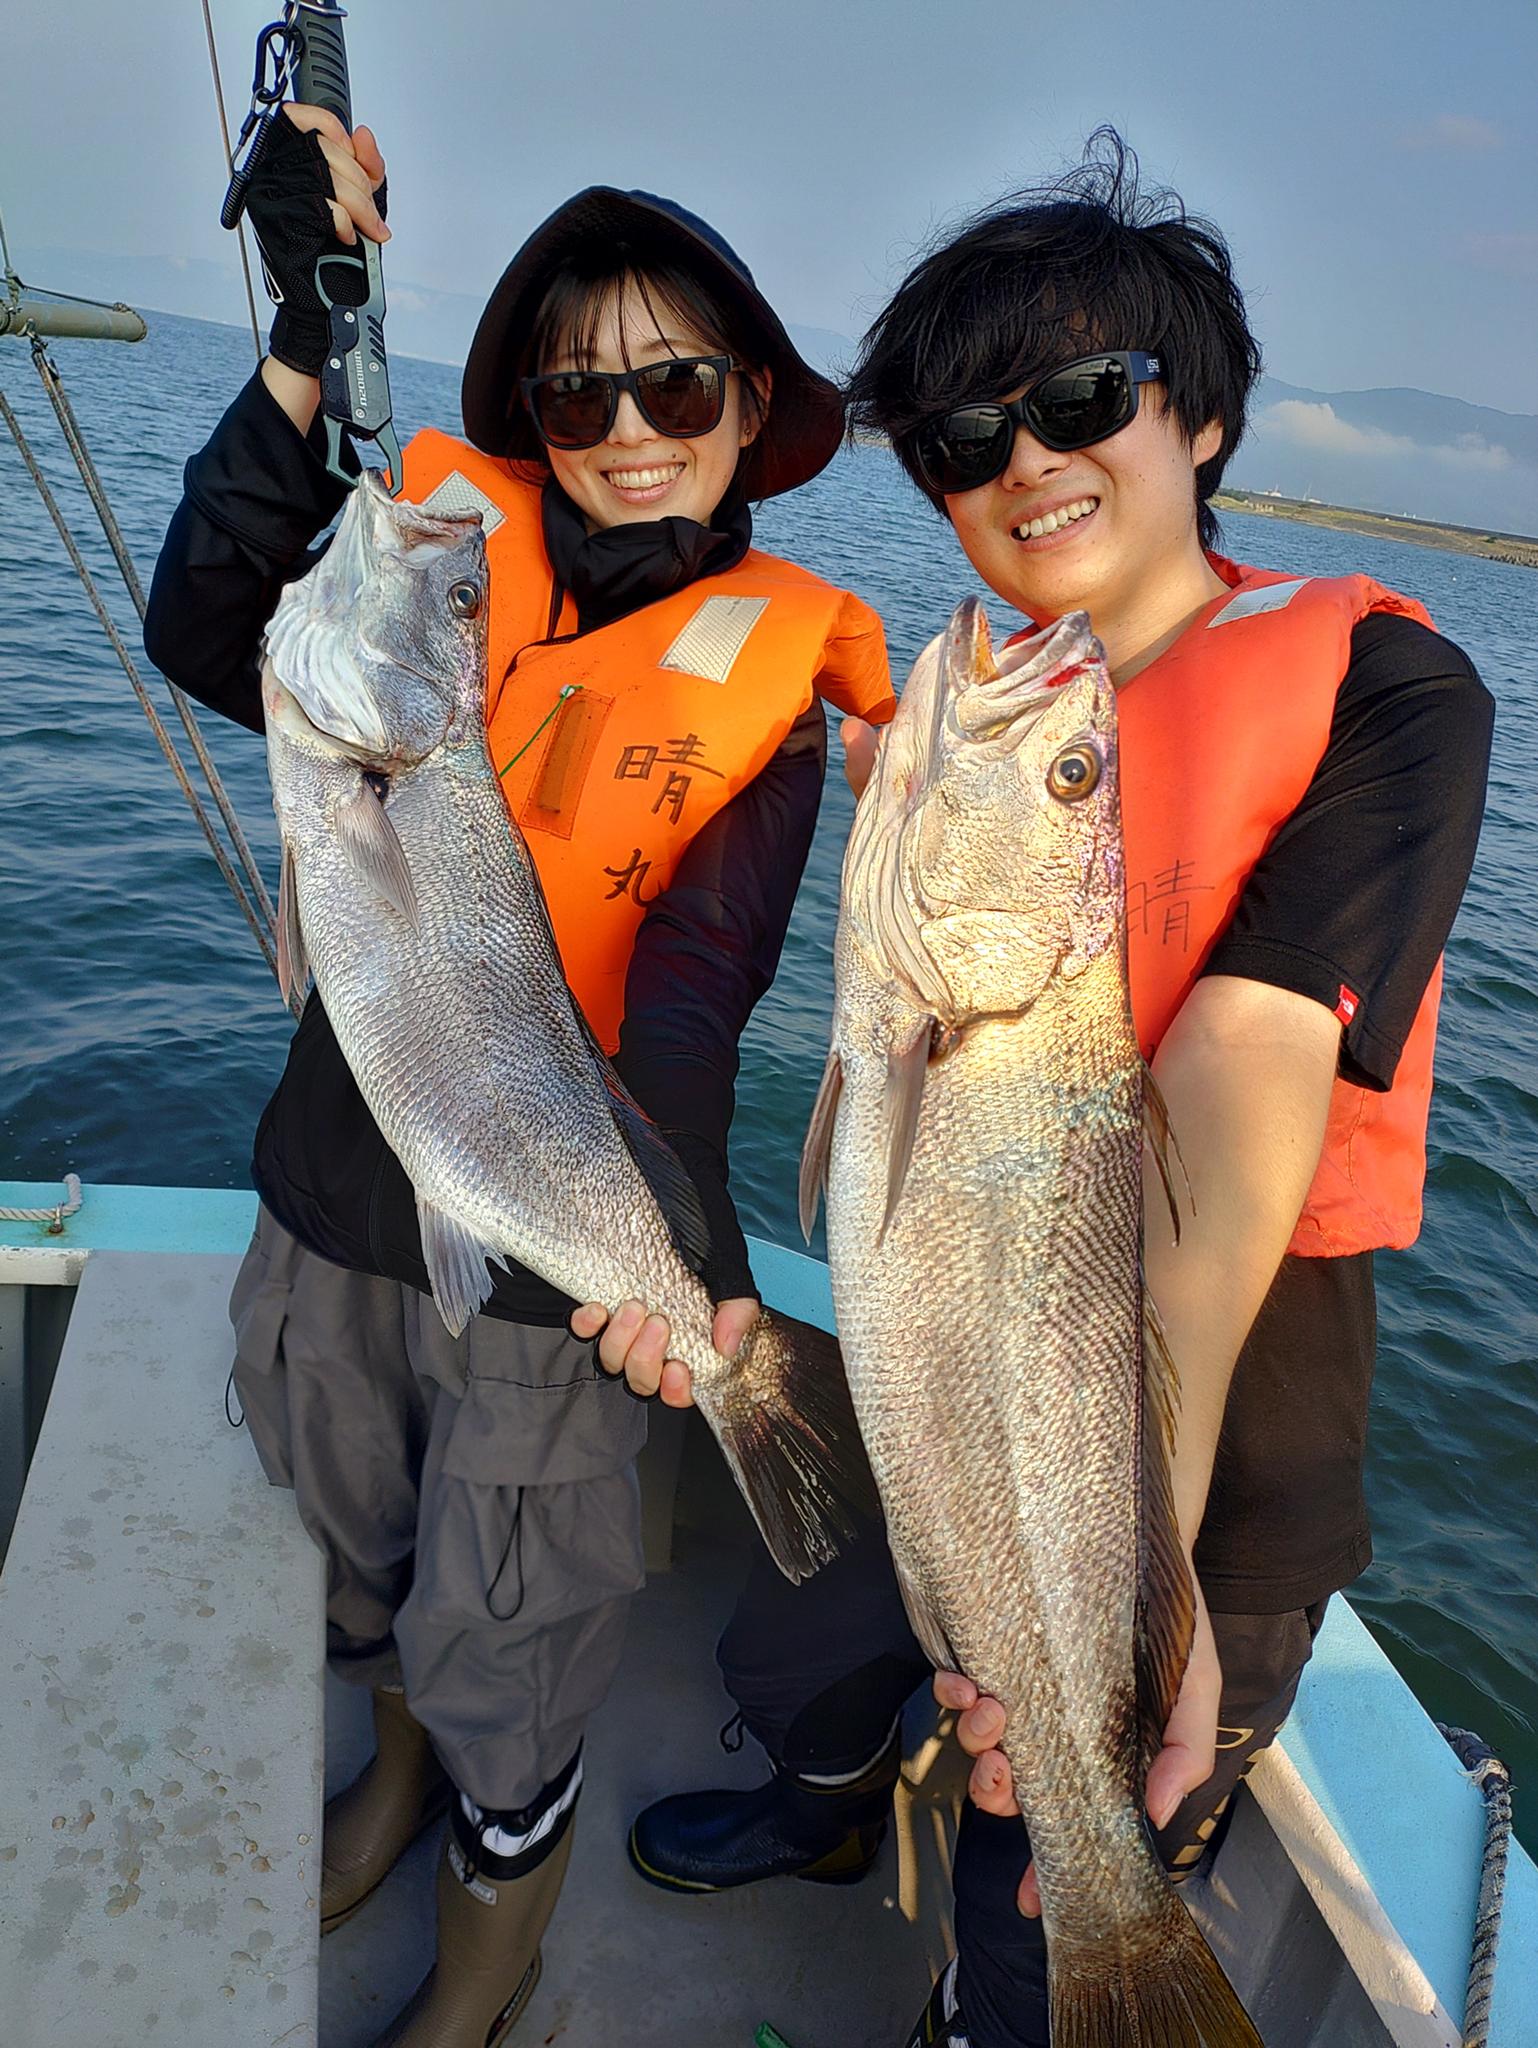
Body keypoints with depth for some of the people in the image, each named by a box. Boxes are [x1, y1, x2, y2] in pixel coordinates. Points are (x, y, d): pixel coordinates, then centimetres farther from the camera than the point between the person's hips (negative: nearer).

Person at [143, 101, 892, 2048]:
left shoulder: (771, 674, -8)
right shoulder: (455, 552, -2)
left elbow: (696, 982, -19)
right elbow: (206, 638, -17)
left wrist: (675, 1213, -36)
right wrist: (308, 342, -23)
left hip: (546, 1250, -3)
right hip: (335, 1197, 4)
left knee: (504, 1649, 15)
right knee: (362, 1554, 27)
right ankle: (399, 1763, 61)